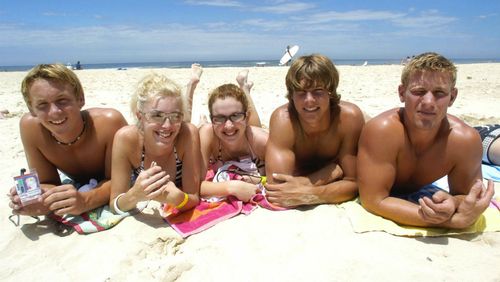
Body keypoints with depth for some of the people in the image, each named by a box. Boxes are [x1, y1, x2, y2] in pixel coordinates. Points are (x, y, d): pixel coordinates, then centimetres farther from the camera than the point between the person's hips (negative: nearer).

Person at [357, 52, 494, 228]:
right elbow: (373, 201, -39)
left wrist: (451, 202, -40)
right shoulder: (382, 130, -39)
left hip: (417, 193, 4)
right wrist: (454, 220, -46)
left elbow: (466, 196, -14)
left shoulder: (465, 140, -29)